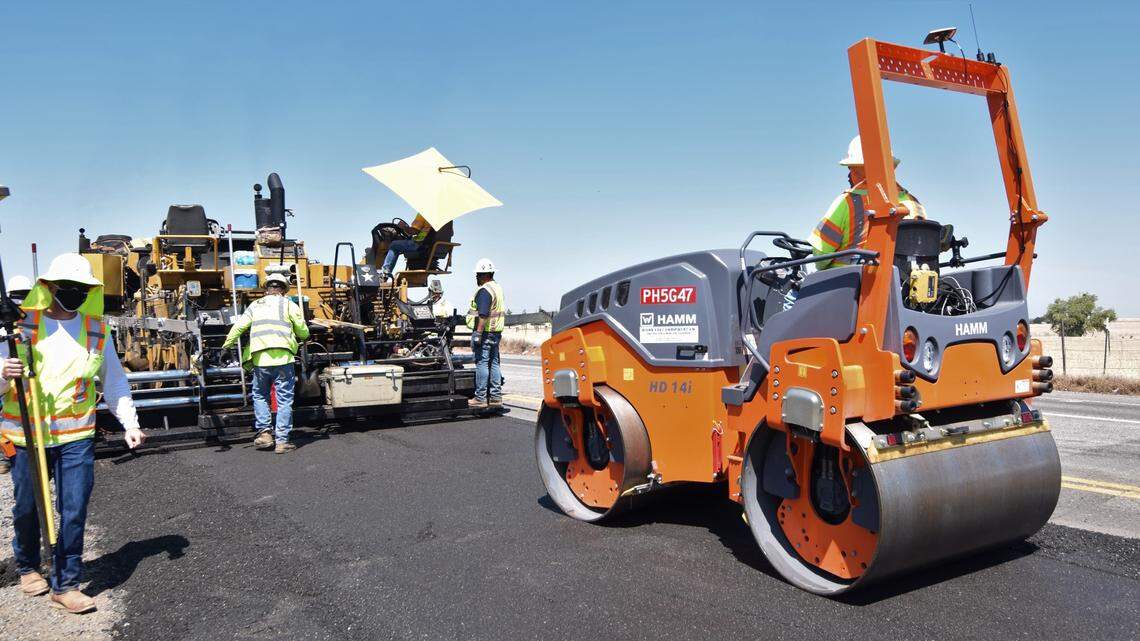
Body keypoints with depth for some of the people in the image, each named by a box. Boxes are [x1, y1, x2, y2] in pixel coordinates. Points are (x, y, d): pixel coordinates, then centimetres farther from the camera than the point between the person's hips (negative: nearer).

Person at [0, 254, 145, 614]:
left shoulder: (97, 330, 4)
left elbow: (114, 381, 11)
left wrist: (129, 422, 3)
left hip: (76, 436, 1)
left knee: (74, 510, -3)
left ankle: (65, 584, 11)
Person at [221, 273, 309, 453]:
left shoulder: (255, 306, 16)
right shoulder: (288, 304, 8)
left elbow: (237, 328, 7)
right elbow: (303, 332, 6)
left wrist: (225, 347, 13)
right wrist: (302, 337, 28)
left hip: (260, 359, 3)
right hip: (283, 358, -2)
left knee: (259, 396, 20)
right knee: (284, 400, 2)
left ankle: (265, 432, 9)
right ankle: (282, 440, 2)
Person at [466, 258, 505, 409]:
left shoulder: (484, 291, -15)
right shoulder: (497, 287, 16)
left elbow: (483, 315, -23)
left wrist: (477, 334, -24)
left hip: (485, 332, -10)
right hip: (496, 331, 10)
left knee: (482, 363, -6)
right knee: (494, 363, 12)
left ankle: (480, 399, -4)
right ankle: (496, 397, 15)